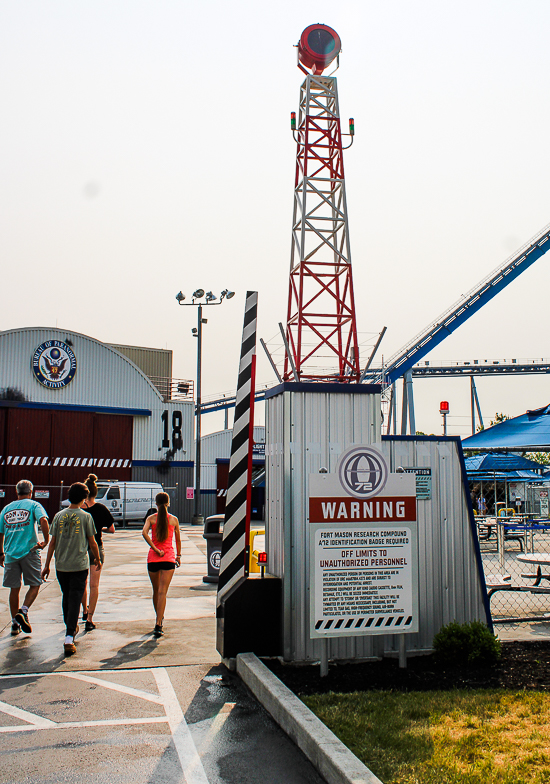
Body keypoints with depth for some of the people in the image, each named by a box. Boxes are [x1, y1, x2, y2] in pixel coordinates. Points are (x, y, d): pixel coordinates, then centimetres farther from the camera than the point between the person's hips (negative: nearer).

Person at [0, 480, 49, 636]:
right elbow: (43, 520, -19)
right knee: (35, 585, 7)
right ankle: (23, 611, -13)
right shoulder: (33, 505, 1)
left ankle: (15, 623, 14)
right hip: (29, 552, -4)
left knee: (14, 588, 11)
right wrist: (46, 540, -11)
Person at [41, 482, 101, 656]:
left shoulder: (59, 516, 5)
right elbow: (92, 543, -1)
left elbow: (52, 542, 5)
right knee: (75, 600, -3)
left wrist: (47, 565, 11)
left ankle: (71, 627, 36)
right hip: (79, 566, -4)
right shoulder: (85, 516, -5)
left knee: (66, 598, 20)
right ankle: (69, 638, -13)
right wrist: (98, 560, 14)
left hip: (61, 566, 4)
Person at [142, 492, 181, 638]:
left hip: (153, 558, 1)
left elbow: (144, 533, -15)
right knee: (162, 592, -7)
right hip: (168, 558, -1)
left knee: (156, 590, 18)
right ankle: (158, 624, -18)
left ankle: (159, 617, 35)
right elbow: (178, 540, 10)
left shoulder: (151, 518, 3)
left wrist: (155, 549, -11)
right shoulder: (174, 519, 4)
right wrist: (178, 555, 23)